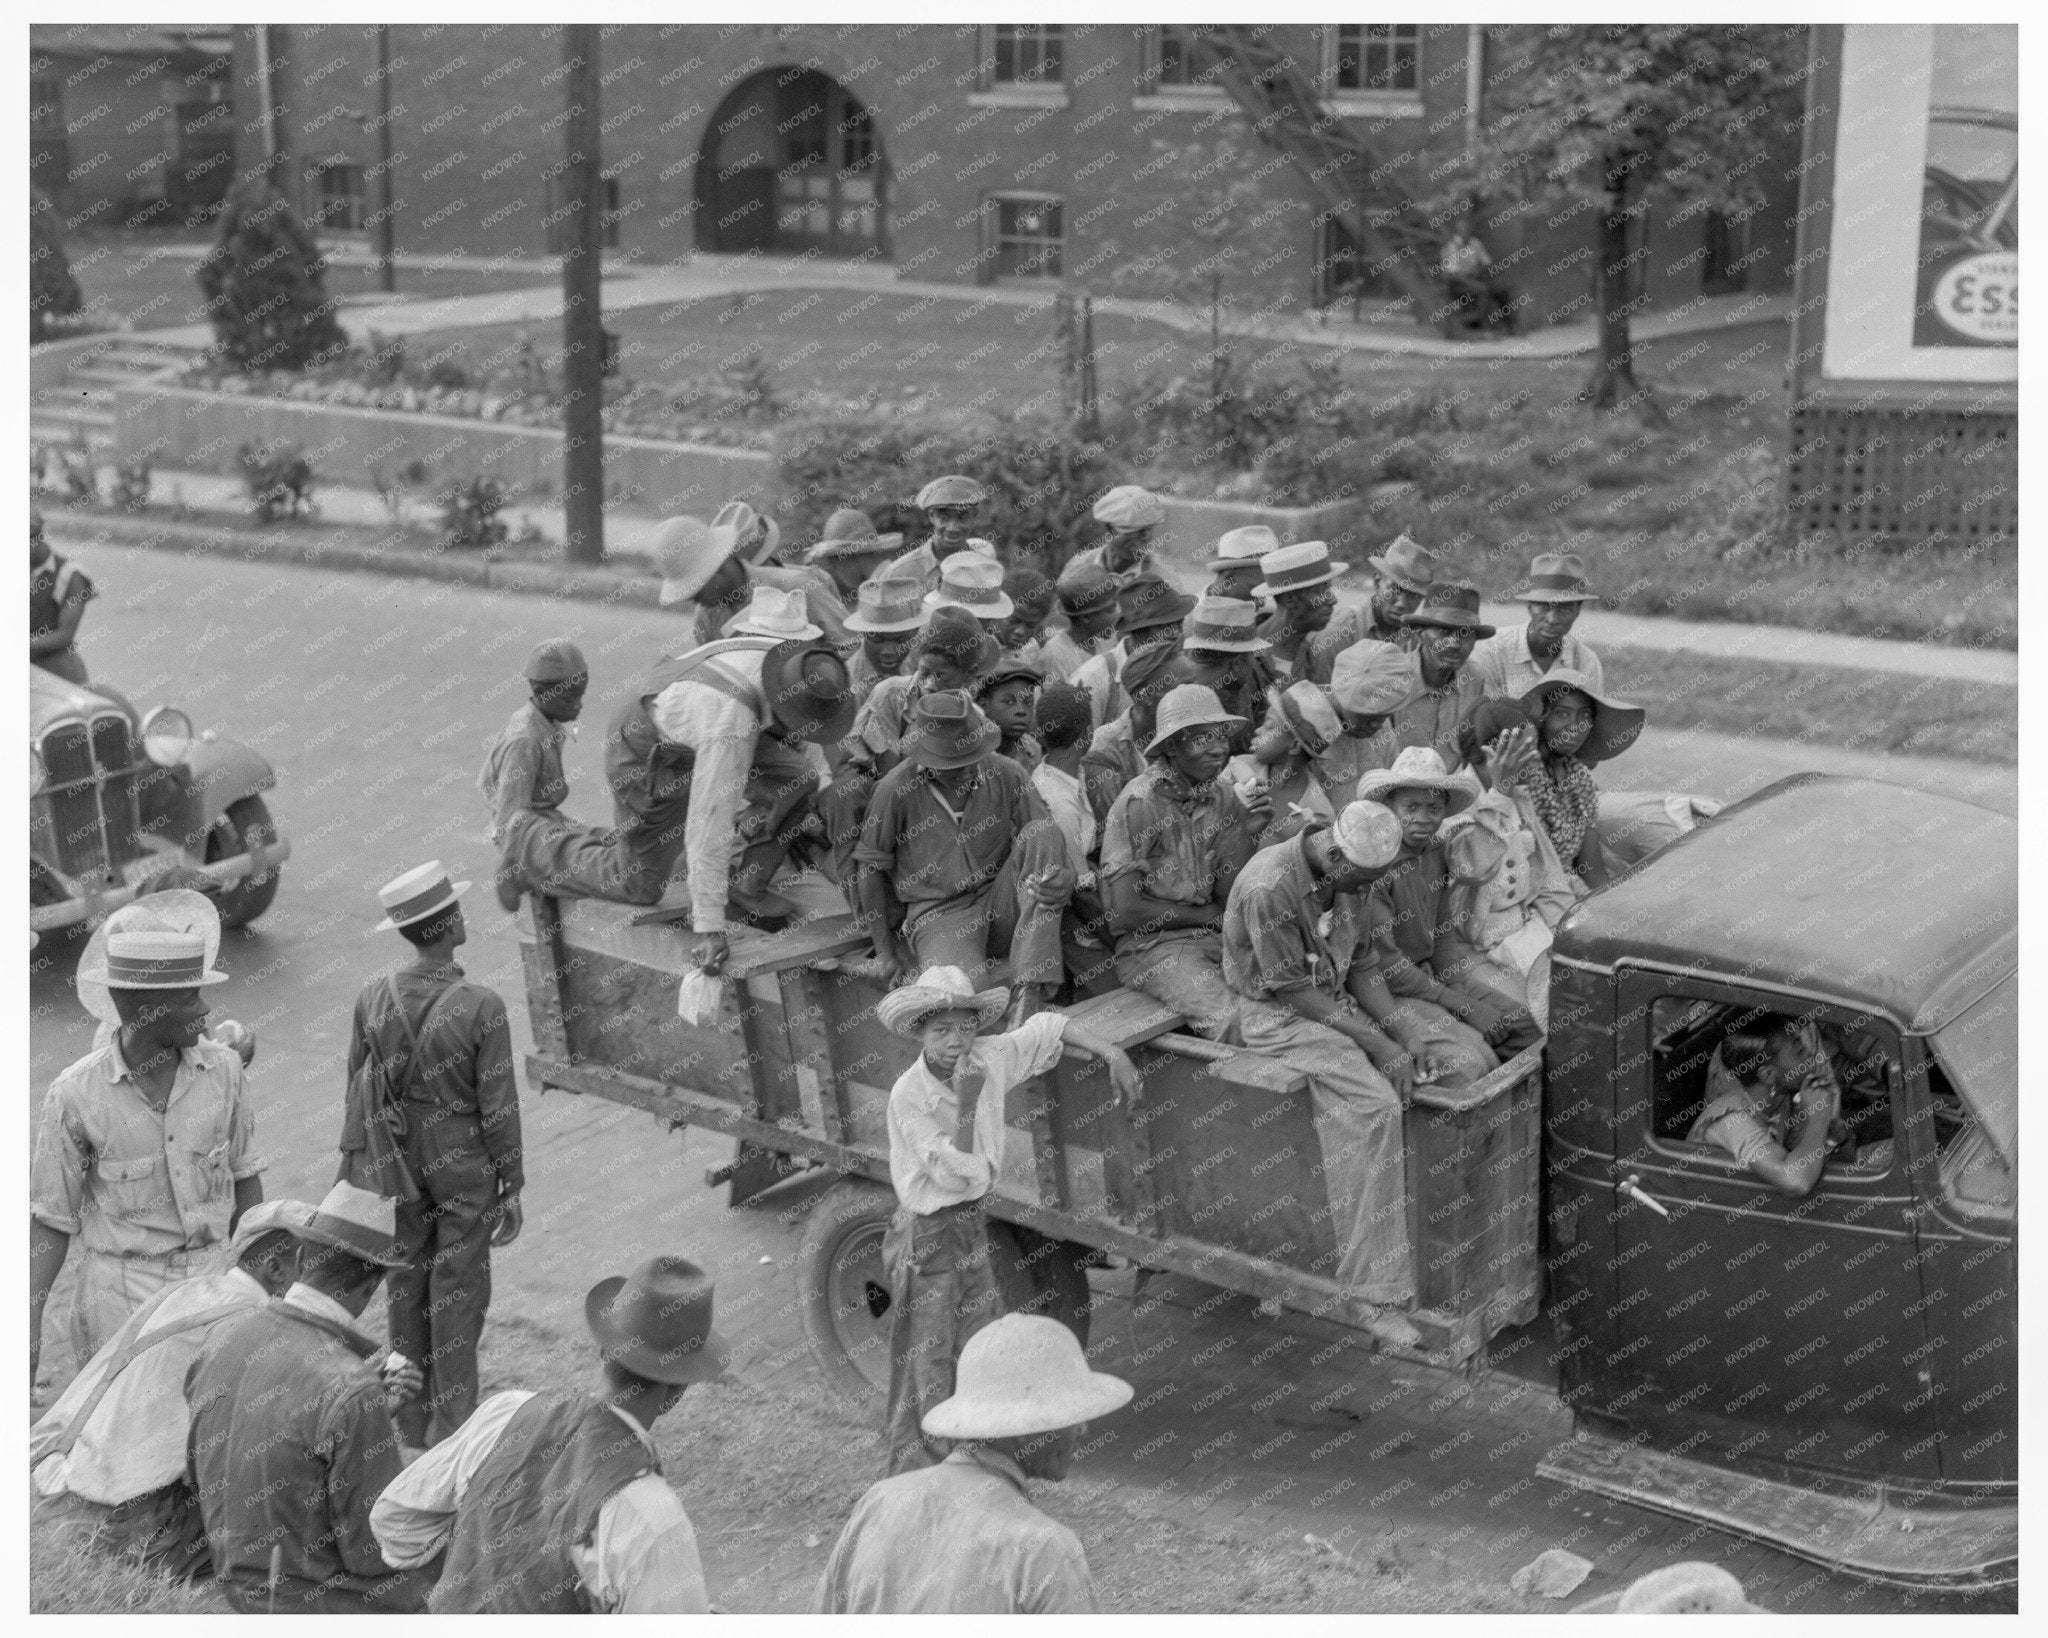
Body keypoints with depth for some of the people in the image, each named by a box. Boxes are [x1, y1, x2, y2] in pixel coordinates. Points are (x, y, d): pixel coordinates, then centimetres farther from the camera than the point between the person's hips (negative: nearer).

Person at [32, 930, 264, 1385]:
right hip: (123, 1292, -3)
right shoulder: (76, 1094, -12)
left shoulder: (222, 1069, -4)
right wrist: (27, 1327, -7)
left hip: (210, 1277, 3)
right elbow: (51, 1219, -3)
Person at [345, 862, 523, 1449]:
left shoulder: (374, 997, -9)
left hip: (398, 1157, 4)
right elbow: (498, 1108, -15)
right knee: (458, 1291, 10)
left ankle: (413, 1420, 30)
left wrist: (354, 1158, 15)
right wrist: (512, 1188, -4)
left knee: (407, 1279, 18)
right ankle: (451, 1426, 19)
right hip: (464, 1164, -4)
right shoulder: (481, 1007, -22)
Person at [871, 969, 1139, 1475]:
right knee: (926, 1369, 0)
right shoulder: (909, 1094, -24)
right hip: (927, 1237, -7)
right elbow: (956, 1171, -25)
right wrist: (967, 1101, -32)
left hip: (973, 1223, 7)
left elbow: (1049, 1027, 8)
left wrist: (1113, 1054, 1)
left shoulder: (990, 1058, -8)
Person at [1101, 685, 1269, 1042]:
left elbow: (1229, 893, 4)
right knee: (1238, 1023, -28)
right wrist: (1210, 916, -6)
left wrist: (1247, 833, -12)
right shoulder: (1138, 803, -13)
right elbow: (1123, 912, -14)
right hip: (1153, 943, -6)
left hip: (1217, 936, 6)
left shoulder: (1223, 796, 6)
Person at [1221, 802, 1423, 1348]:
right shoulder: (1270, 887, -25)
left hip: (1336, 1003, 8)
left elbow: (1360, 966, 10)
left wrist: (1399, 1035, -3)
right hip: (1276, 1013, -8)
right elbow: (1294, 992, -22)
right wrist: (1376, 1044, -22)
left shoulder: (1347, 877, 1)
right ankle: (1373, 1296, -25)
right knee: (1376, 1105, -28)